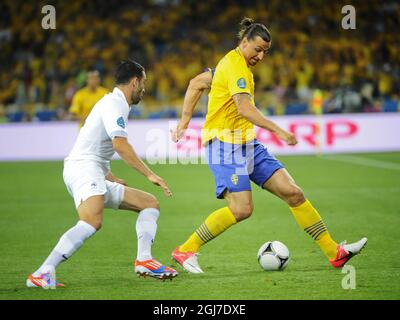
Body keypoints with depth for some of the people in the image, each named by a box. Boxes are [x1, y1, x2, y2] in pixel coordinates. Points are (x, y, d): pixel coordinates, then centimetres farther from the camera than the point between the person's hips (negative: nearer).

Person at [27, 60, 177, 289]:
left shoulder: (116, 104, 25)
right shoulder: (114, 103, -7)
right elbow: (120, 144, -21)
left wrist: (112, 178, 36)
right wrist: (150, 174, -19)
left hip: (95, 175, 11)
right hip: (83, 169, -11)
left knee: (151, 204, 12)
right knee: (93, 221, -35)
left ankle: (144, 261, -3)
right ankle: (42, 274, -38)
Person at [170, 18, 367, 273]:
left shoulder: (232, 63, 17)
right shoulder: (236, 65, -14)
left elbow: (196, 83, 23)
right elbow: (244, 108, -26)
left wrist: (185, 120, 18)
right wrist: (278, 130, -30)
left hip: (247, 143, 10)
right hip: (226, 144, -10)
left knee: (293, 192, 0)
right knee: (242, 208, -20)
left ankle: (334, 252, 0)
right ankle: (185, 251, -5)